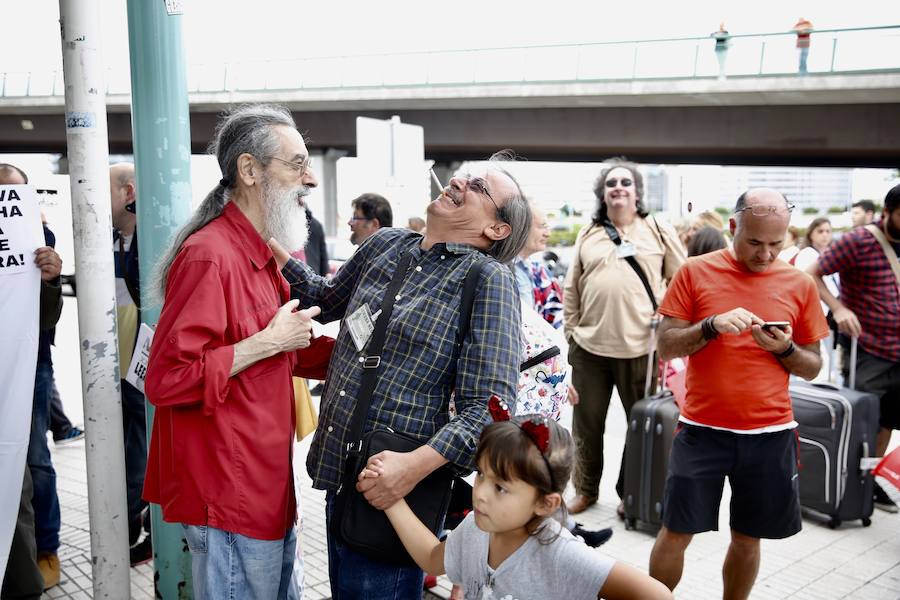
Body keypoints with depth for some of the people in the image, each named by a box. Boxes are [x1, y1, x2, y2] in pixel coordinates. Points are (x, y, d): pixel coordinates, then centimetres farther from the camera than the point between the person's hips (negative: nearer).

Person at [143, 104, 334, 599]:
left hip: (267, 485, 10)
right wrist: (267, 343, -22)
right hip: (229, 499, -10)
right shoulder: (210, 255, -21)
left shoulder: (260, 255, 12)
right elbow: (166, 381, -24)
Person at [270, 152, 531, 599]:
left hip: (393, 492, -6)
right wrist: (277, 250, 7)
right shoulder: (384, 244, 6)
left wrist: (419, 464, -29)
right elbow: (328, 301, 23)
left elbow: (489, 405, -17)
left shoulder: (489, 280, -12)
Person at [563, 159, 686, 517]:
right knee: (586, 423, 12)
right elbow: (571, 289, 12)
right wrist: (571, 331, 7)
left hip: (641, 347, -2)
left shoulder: (659, 232, 4)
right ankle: (586, 490, 28)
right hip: (589, 346, 2)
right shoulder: (587, 235, 10)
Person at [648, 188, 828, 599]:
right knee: (676, 533, 5)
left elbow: (813, 367, 8)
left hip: (770, 435, 2)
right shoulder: (696, 272, -3)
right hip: (702, 430, -1)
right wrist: (712, 326, -21)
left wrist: (785, 348, -13)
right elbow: (666, 347, -4)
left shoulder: (799, 285, 2)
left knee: (748, 537, 13)